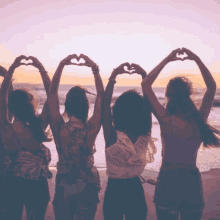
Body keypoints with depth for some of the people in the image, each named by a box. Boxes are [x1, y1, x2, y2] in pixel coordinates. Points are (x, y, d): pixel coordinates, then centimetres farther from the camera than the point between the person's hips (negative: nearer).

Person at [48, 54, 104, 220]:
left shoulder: (59, 128, -14)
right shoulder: (90, 130, -18)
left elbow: (52, 93, -4)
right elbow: (101, 96, -8)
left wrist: (61, 65, -2)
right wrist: (94, 68, -6)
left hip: (63, 188, 1)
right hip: (87, 188, -1)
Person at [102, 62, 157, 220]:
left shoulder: (113, 137, -23)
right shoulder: (144, 137, -14)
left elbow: (105, 104, -19)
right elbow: (149, 102, -6)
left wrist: (114, 76, -19)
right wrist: (144, 75, -5)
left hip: (115, 190, -2)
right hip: (136, 190, 3)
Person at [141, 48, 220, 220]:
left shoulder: (166, 120, -16)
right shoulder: (200, 119, -8)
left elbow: (146, 85, -11)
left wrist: (167, 60, -9)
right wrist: (196, 59, 3)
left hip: (168, 180, -2)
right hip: (193, 181, 3)